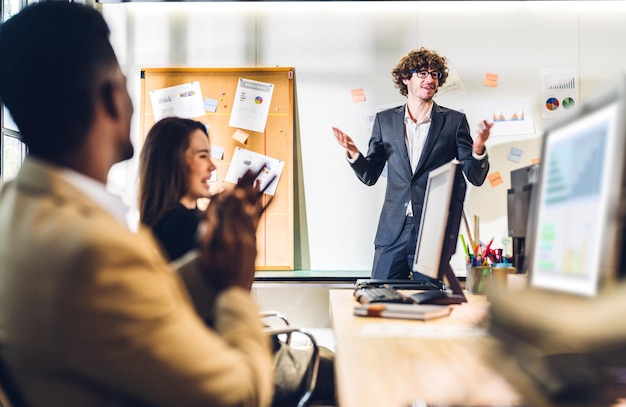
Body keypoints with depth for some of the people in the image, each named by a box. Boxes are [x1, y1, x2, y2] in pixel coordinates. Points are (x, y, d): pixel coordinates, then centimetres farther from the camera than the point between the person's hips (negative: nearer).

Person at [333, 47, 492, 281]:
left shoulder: (454, 121, 3)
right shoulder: (385, 120, 8)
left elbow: (475, 177, 1)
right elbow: (370, 176, 10)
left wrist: (478, 149, -19)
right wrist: (353, 153, -9)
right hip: (393, 232, 2)